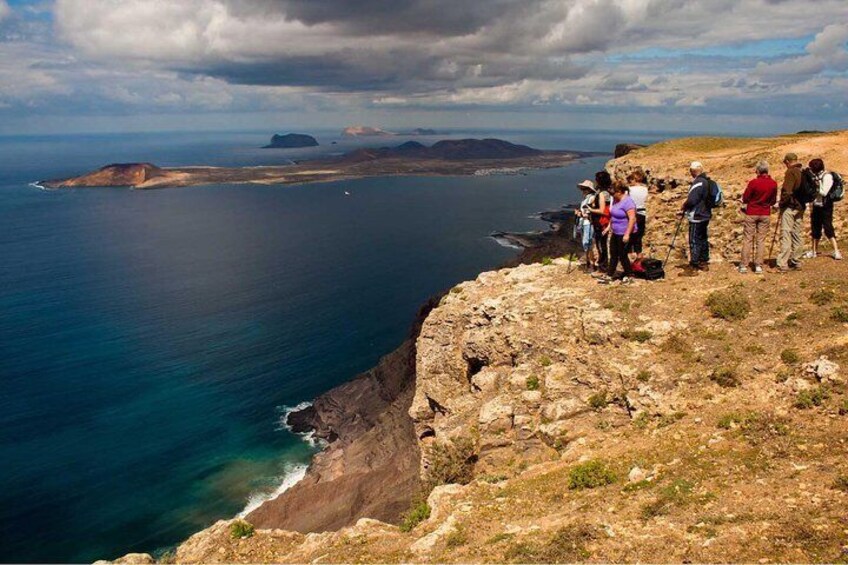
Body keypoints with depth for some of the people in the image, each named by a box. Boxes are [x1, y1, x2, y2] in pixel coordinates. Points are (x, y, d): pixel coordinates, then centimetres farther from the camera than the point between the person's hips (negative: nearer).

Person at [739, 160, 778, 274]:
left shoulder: (753, 182, -16)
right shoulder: (773, 183, -4)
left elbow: (745, 199, -8)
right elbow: (773, 201, 7)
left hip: (751, 213, -3)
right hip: (765, 214, 3)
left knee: (748, 239, 3)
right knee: (761, 240, 7)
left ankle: (744, 265, 3)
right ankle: (758, 266, 6)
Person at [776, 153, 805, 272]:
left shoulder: (791, 172, -13)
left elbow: (787, 191, -20)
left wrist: (780, 203, -7)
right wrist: (802, 202, 18)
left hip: (790, 207, -8)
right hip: (800, 207, 8)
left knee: (785, 235, -8)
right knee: (796, 234, 15)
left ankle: (782, 264, -11)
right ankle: (796, 261, 21)